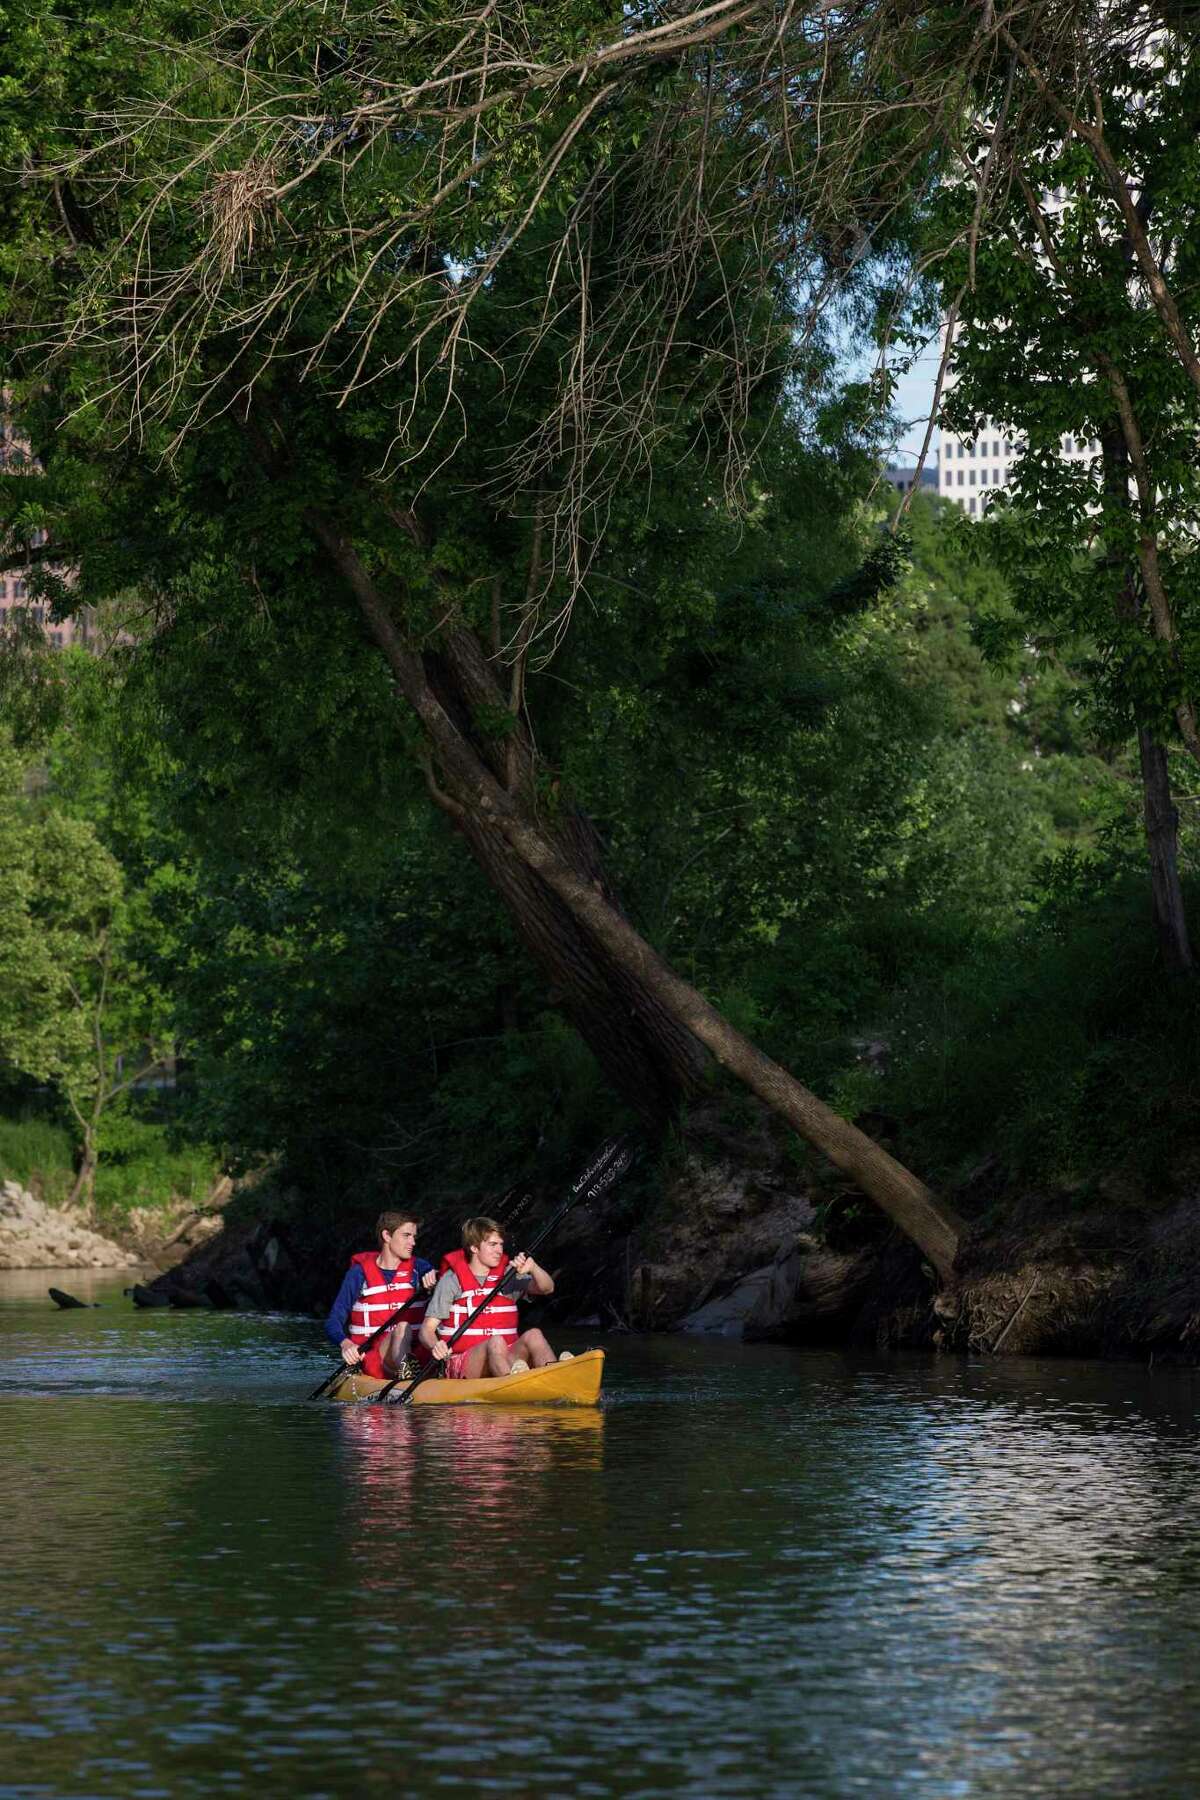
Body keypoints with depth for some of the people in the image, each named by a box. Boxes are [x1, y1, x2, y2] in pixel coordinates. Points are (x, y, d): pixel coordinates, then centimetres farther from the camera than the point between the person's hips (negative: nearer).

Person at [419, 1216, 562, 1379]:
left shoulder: (509, 1275, 16)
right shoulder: (452, 1280, 4)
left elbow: (547, 1288, 2)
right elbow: (427, 1329, 0)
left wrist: (532, 1268, -19)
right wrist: (435, 1347, -24)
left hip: (505, 1358, 4)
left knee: (533, 1335, -25)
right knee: (496, 1342, -34)